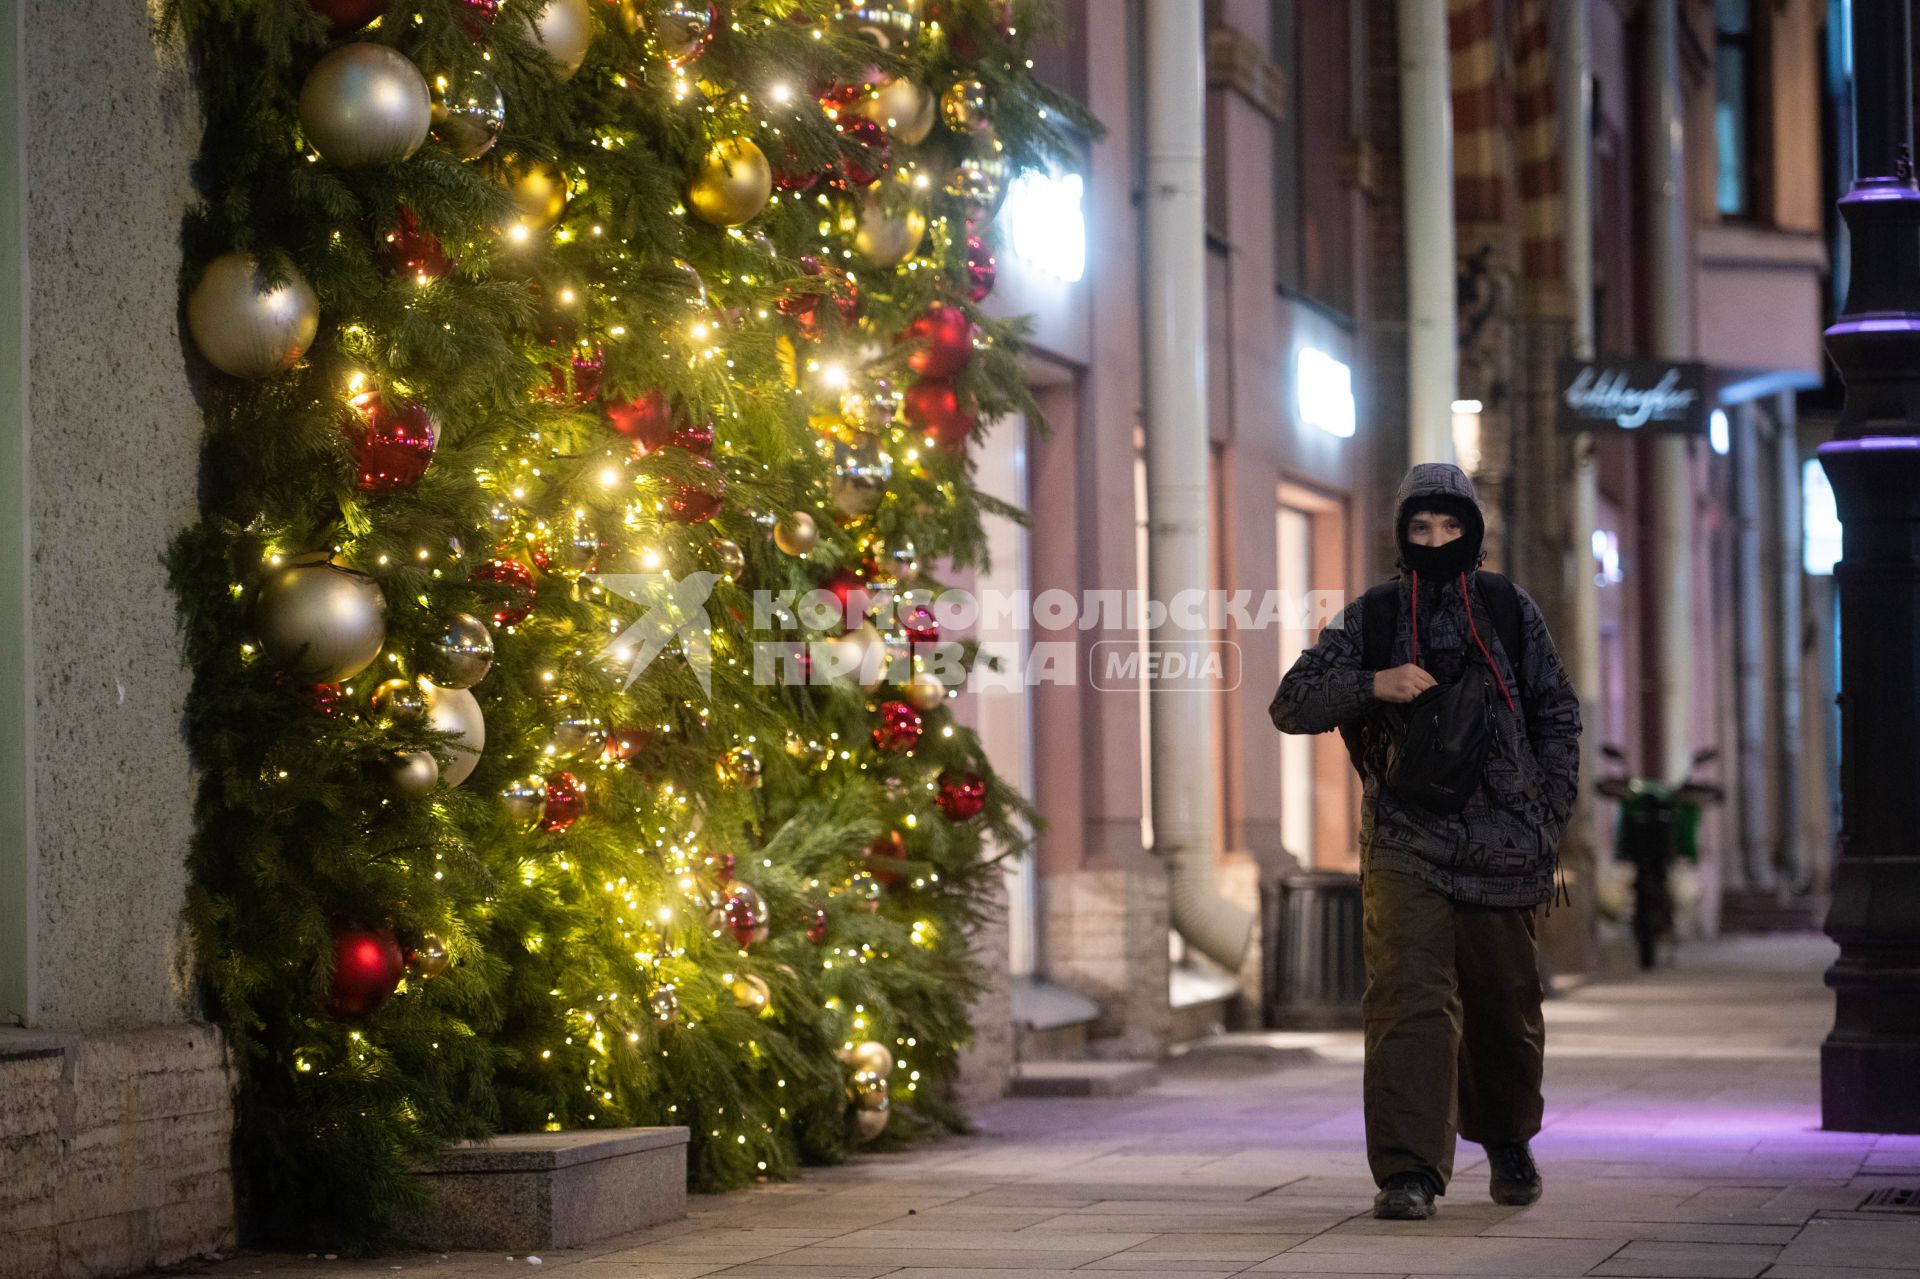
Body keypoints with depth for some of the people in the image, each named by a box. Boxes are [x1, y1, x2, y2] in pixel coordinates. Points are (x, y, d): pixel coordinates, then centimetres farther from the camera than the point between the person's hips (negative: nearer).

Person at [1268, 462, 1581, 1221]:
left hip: (1502, 846, 2)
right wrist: (1373, 685, -16)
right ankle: (1408, 1172, -16)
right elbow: (1292, 705, 0)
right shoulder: (1370, 619, 4)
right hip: (1406, 845, -1)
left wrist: (1548, 811, 4)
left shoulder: (1511, 610, 7)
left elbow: (1556, 713, 13)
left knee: (1505, 1008, 12)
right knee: (1408, 1001, -16)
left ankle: (1508, 1141, 36)